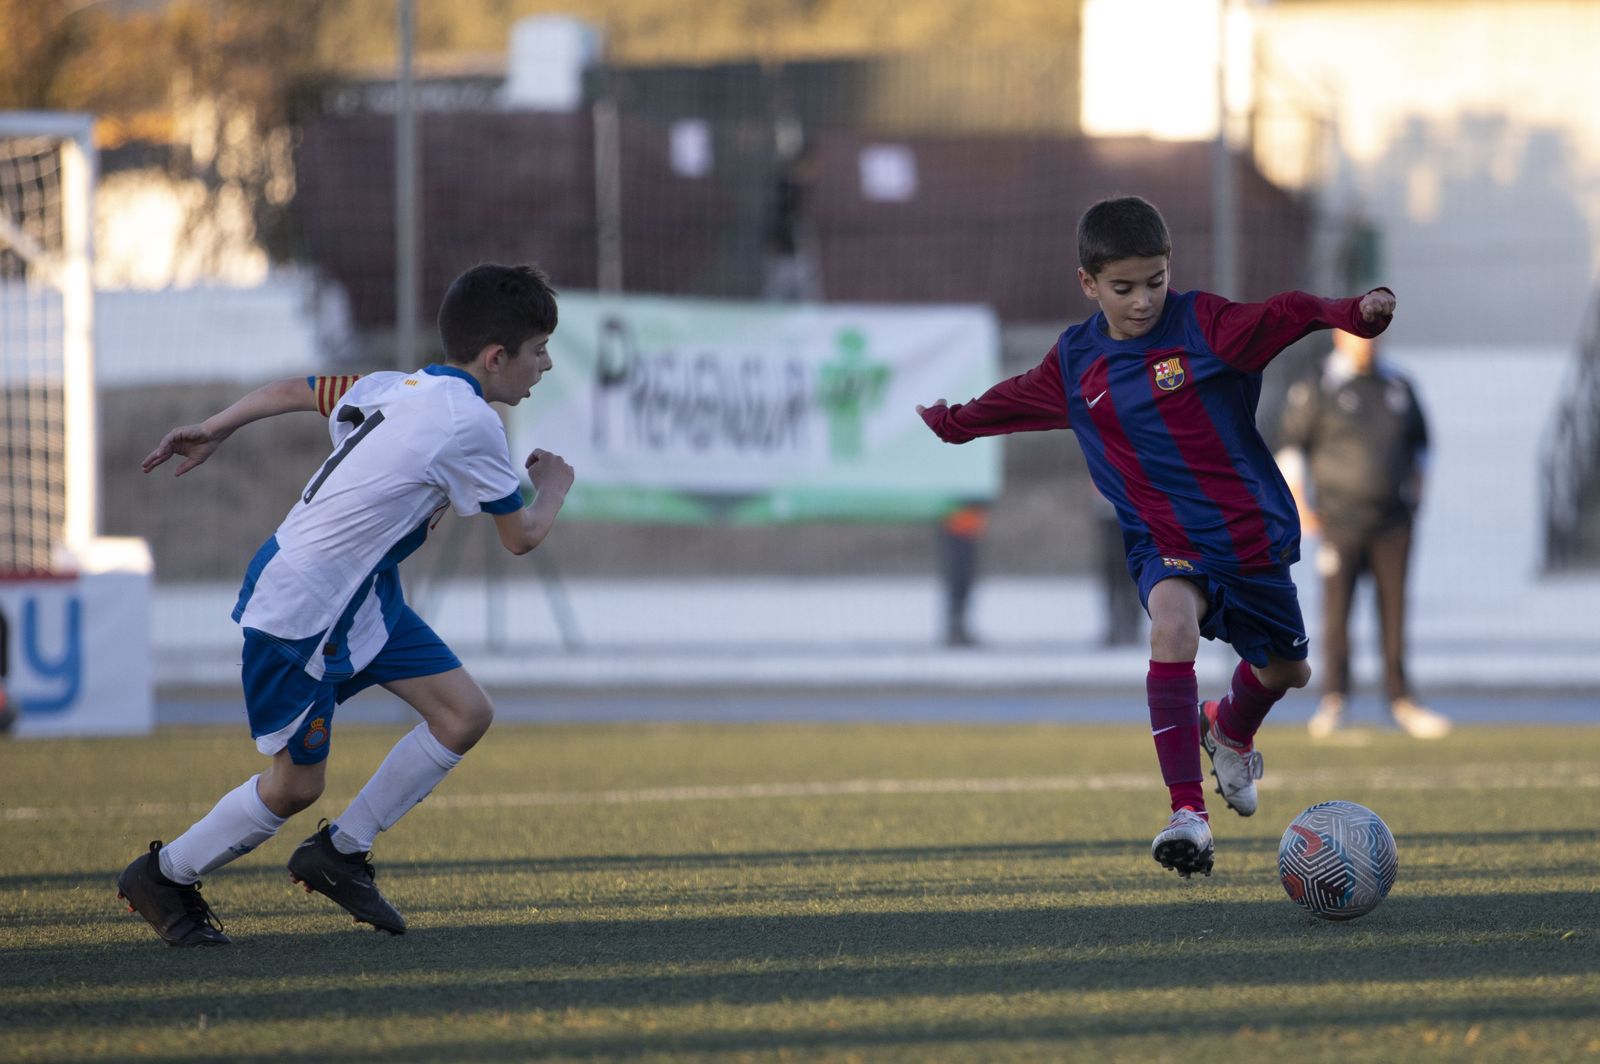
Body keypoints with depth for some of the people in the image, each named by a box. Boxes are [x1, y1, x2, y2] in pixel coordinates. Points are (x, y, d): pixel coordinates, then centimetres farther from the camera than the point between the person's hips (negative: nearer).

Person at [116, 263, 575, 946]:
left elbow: (293, 389, 16)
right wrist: (554, 487, 13)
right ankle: (163, 877, 23)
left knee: (465, 715, 1)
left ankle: (340, 853, 14)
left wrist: (213, 430, 30)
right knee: (295, 785, 2)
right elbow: (521, 537, -8)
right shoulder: (470, 425, -21)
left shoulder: (397, 390, 4)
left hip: (360, 595, 9)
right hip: (298, 611, -9)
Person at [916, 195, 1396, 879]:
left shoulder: (1203, 323, -9)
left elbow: (1282, 317, -25)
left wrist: (1357, 312, -42)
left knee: (1285, 670, 16)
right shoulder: (1075, 363, 2)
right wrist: (949, 422, 36)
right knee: (1172, 618, -33)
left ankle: (1230, 731, 56)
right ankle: (1187, 811, -36)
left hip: (1252, 533, 1)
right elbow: (1015, 400, 23)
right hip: (1164, 543, -1)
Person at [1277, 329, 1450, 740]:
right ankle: (1333, 700, -1)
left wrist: (1415, 495, 12)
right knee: (1336, 609, -6)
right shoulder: (1316, 389, -3)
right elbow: (1290, 444, 1)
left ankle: (1400, 699, 7)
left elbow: (1419, 443, 20)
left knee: (1394, 609, 3)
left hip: (1393, 521, 3)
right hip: (1341, 519, -3)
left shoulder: (1398, 386, 9)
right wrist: (1298, 504, -4)